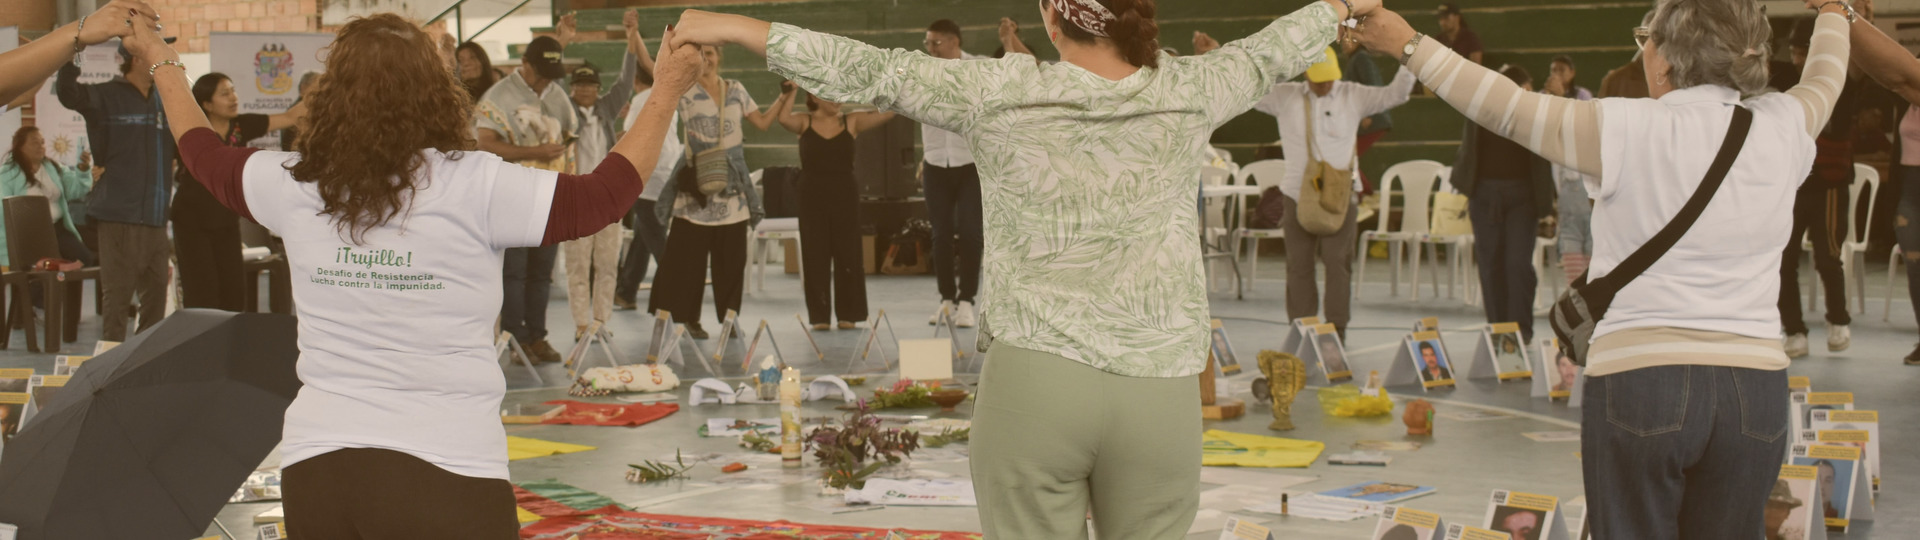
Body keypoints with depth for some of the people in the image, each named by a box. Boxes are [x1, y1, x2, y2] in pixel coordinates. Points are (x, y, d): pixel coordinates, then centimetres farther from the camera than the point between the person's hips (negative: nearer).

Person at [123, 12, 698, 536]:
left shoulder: (295, 186, 1)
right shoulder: (476, 188, -11)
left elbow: (204, 153, 20)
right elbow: (603, 195, -4)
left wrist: (162, 63, 38)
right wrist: (665, 94, 9)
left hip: (313, 471, 4)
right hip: (447, 473, -4)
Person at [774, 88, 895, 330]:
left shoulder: (852, 122, 4)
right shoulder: (804, 123, 3)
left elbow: (889, 112, -5)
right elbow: (783, 118, -17)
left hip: (845, 196, 1)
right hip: (813, 198, 0)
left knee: (848, 254, 3)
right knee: (815, 256, 3)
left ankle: (848, 314, 14)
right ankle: (820, 316, 10)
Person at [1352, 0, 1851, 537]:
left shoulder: (1628, 131, -9)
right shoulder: (1782, 130, 3)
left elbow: (1503, 107, -2)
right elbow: (1823, 79, 26)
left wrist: (1409, 45, 9)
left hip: (1639, 380, -3)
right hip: (1756, 388, 4)